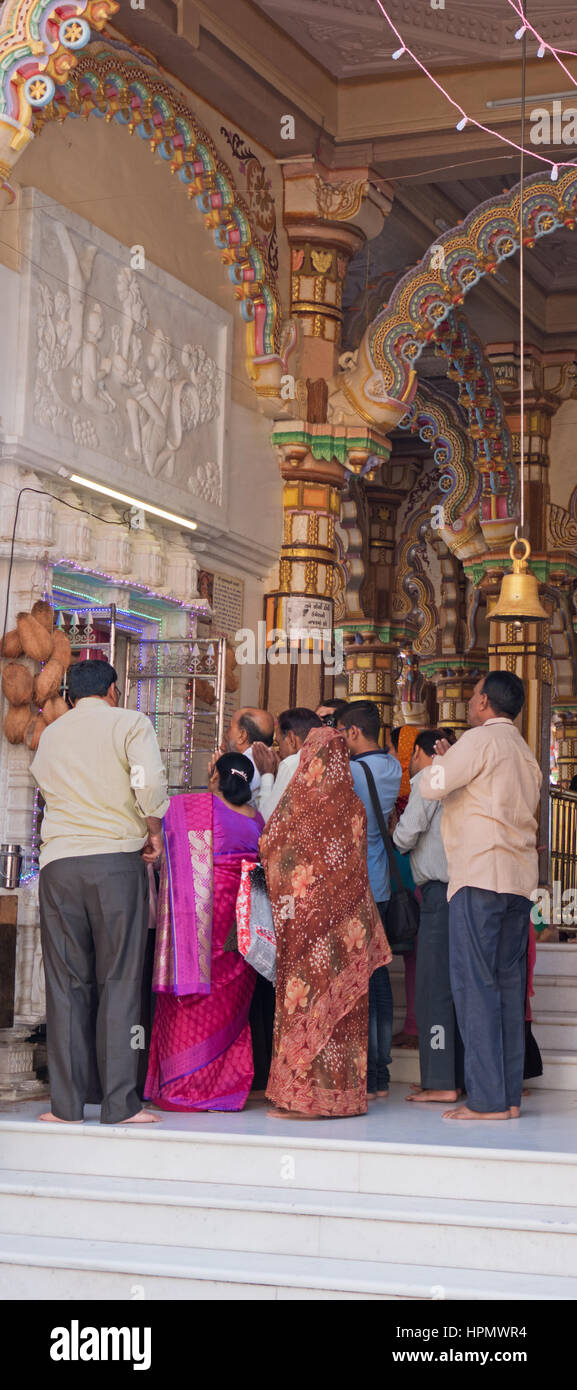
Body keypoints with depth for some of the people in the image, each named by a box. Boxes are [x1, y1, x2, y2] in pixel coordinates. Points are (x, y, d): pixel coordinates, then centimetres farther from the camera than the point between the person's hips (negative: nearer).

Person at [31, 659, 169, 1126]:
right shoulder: (129, 723, 2)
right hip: (117, 860, -3)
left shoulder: (50, 735, 16)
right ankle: (120, 1102, -3)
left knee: (66, 983, 6)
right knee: (119, 982, 0)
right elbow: (149, 782, -13)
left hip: (58, 864, 3)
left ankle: (67, 1102, 5)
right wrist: (154, 831, 0)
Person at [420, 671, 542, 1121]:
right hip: (520, 877, 8)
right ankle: (510, 1096, 7)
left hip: (480, 874, -8)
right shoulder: (525, 752, 21)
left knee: (475, 983, -8)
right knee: (509, 982, 7)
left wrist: (440, 760, 11)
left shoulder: (480, 739, -6)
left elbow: (432, 787, -10)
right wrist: (450, 760, 26)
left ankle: (487, 1098, -11)